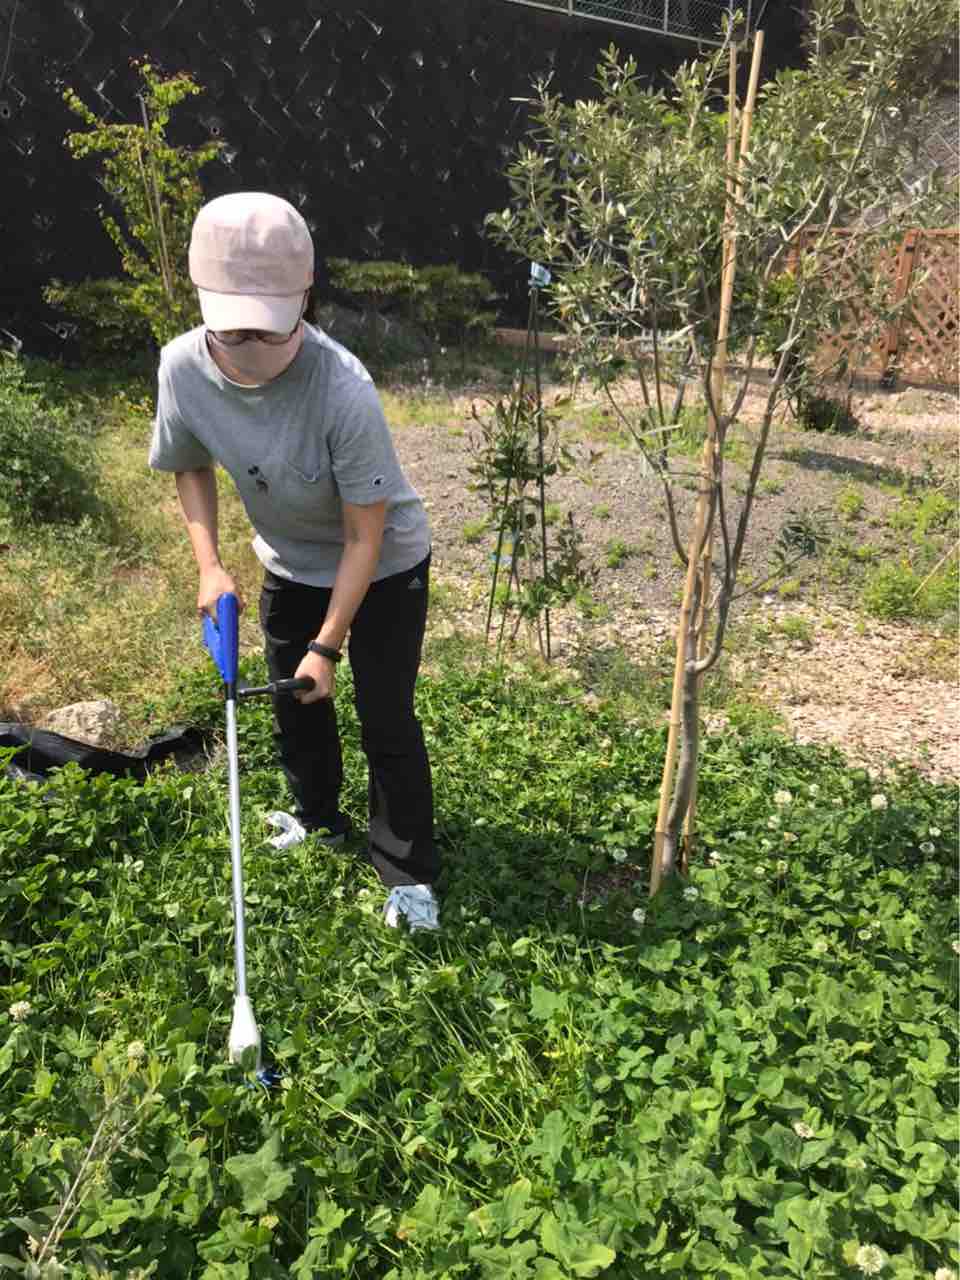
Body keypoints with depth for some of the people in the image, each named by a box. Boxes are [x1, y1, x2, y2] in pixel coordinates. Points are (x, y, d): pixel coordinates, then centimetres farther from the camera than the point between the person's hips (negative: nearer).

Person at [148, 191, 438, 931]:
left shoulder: (344, 391, -36)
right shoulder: (182, 367, -21)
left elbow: (364, 538, -27)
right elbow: (191, 466, 0)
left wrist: (327, 646, -24)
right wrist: (209, 565, -12)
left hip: (386, 566, -5)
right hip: (290, 565, 5)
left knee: (385, 717, -2)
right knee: (295, 703, 18)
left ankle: (409, 871, 18)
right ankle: (320, 822, 45)